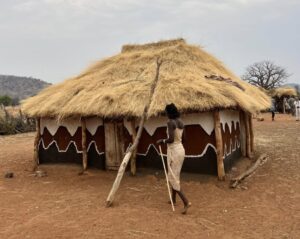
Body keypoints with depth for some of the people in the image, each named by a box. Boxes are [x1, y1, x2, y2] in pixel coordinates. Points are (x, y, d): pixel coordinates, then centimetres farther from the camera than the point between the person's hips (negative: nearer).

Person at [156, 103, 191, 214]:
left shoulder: (170, 122, -16)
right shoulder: (180, 122, 9)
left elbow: (171, 139, -23)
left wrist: (162, 141, -7)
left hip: (174, 151, -9)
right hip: (181, 149, 9)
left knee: (173, 178, -2)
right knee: (175, 175, 21)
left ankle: (186, 202, -8)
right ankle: (173, 199, 33)